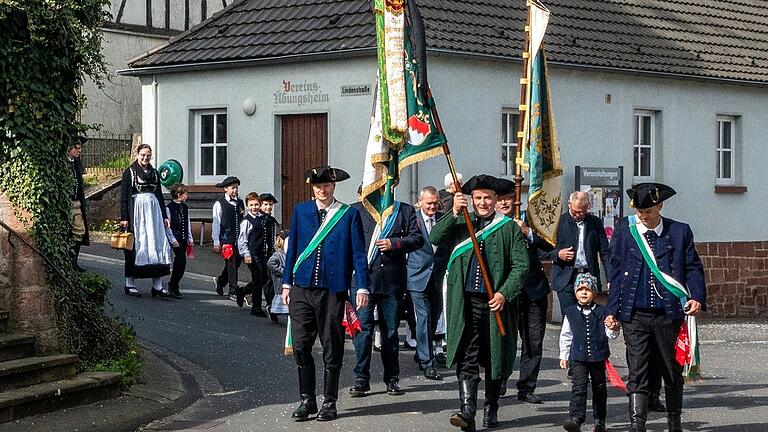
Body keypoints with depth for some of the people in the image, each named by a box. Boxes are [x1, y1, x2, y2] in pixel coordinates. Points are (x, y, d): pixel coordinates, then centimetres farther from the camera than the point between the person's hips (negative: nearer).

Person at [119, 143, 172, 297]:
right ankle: (130, 284, 6)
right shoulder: (129, 172, 1)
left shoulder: (154, 173, 15)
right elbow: (123, 196, -2)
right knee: (135, 246, -2)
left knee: (157, 245, -1)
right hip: (136, 210, -4)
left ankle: (157, 285, 0)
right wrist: (124, 218, -10)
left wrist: (164, 216, 14)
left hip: (153, 210, 4)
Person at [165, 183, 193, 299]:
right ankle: (173, 286, -6)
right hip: (175, 238, -7)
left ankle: (173, 285, 19)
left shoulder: (185, 207, 13)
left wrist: (189, 238, 14)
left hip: (183, 238, 7)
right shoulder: (170, 207, -8)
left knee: (179, 262, 9)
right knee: (182, 261, -14)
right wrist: (173, 240, -14)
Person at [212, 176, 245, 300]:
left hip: (239, 238, 5)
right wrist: (216, 242, -6)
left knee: (237, 262, 9)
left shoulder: (240, 203, 14)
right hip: (226, 238, -5)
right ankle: (233, 291, -1)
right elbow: (216, 223, -3)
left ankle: (220, 281, 34)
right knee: (231, 263, -7)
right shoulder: (219, 204, -1)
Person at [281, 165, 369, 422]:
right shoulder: (300, 211, 10)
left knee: (332, 349, 4)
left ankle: (329, 403, 15)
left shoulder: (349, 214, 2)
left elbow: (358, 253, 0)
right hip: (302, 289, 2)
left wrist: (362, 288, -8)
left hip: (333, 290, -2)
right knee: (301, 346, 0)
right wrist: (287, 283, 10)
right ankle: (307, 400, 13)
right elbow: (292, 248, 14)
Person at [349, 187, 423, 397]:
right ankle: (361, 379, 2)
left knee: (391, 331, 9)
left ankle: (392, 379, 18)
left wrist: (395, 244, -10)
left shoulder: (405, 211, 9)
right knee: (363, 328, -4)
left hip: (392, 281, 1)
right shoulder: (355, 211, 6)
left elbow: (417, 238, 6)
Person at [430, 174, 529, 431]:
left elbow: (521, 265, 0)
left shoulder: (509, 228, 5)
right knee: (466, 359, -8)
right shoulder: (460, 223, 10)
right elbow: (435, 239, -4)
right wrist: (454, 213, -14)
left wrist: (504, 293, -11)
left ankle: (491, 410, 24)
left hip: (496, 303, 0)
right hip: (466, 302, 0)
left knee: (495, 359, 10)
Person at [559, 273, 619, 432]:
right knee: (578, 387, -15)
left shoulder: (601, 312, 1)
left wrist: (613, 328, -20)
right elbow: (565, 336, 13)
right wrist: (563, 355, 11)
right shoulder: (571, 313, 5)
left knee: (599, 388, 12)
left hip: (598, 357, 1)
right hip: (578, 357, -1)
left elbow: (611, 335, 2)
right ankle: (575, 419, -25)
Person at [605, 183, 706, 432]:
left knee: (673, 372, 12)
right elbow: (616, 273, 6)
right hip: (635, 315, -1)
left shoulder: (680, 232, 4)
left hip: (669, 315, 1)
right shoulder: (624, 232, 4)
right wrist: (612, 310, 1)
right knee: (637, 373, -5)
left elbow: (693, 268, 6)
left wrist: (698, 298, -11)